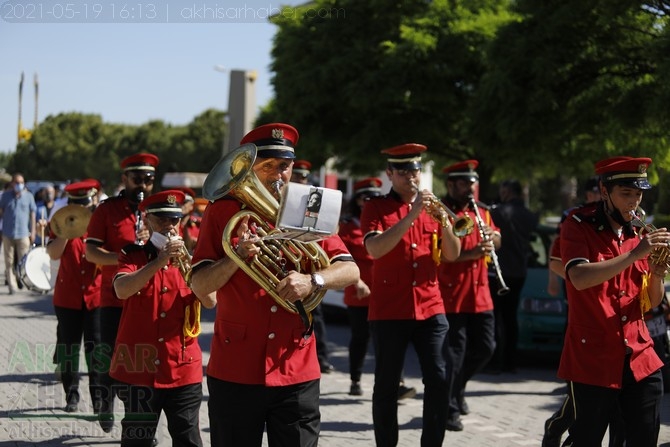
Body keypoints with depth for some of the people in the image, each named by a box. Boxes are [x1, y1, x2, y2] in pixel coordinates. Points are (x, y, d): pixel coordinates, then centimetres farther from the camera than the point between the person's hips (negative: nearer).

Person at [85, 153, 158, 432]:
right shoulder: (107, 209, 1)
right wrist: (122, 257, -22)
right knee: (110, 356, 1)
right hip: (114, 298, -1)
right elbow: (91, 252, -5)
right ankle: (106, 404, 28)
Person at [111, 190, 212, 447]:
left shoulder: (188, 259, 9)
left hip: (183, 368, 2)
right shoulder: (133, 256, 3)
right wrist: (159, 261, -28)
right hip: (139, 367, -2)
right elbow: (122, 290, -20)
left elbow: (210, 302, -7)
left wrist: (188, 266, -21)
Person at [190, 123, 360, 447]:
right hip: (235, 370, -1)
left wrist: (312, 281, -22)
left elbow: (350, 272, -2)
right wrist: (237, 257, -21)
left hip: (297, 371, 1)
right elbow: (200, 286, -4)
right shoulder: (221, 212, 1)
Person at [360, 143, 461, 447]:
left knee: (439, 380, -4)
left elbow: (452, 255, 6)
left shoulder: (430, 206, 12)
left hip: (430, 308, 3)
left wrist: (443, 222, -13)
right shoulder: (376, 207, 1)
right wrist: (412, 214, -22)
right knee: (387, 385, 3)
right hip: (389, 311, -3)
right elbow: (374, 249, -17)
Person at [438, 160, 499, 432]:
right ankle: (449, 409, 9)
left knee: (485, 347, 12)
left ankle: (457, 385, 35)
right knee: (453, 355, -2)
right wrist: (469, 253, -27)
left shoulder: (481, 212, 14)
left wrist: (491, 235, -2)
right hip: (449, 296, -7)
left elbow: (497, 242, 21)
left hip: (480, 295, 7)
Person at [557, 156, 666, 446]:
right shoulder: (578, 226, -4)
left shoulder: (638, 234, 12)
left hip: (641, 360, 5)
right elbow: (580, 278, -22)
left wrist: (657, 275, -7)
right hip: (593, 362, -5)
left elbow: (651, 302, 14)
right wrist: (634, 254, -25)